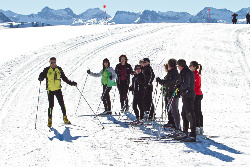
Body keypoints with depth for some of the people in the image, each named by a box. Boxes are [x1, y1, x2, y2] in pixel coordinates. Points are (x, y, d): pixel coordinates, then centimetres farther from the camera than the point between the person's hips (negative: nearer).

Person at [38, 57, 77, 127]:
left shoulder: (59, 69, 6)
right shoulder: (47, 70, -2)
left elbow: (64, 78, 14)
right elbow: (41, 76, -5)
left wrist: (71, 83, 10)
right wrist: (40, 79, -28)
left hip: (58, 89, 2)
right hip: (50, 90, -2)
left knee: (62, 104, 2)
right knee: (51, 105, -5)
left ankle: (65, 118, 19)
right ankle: (50, 120, 8)